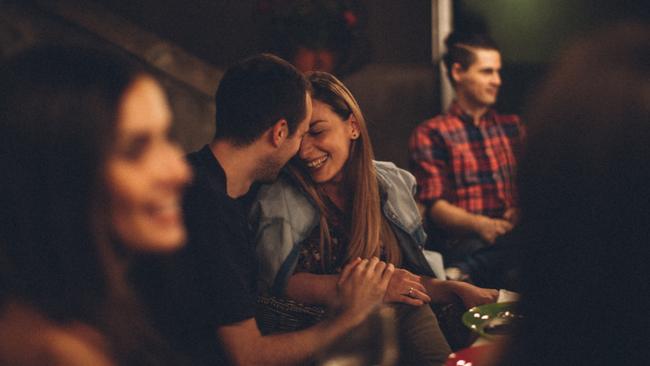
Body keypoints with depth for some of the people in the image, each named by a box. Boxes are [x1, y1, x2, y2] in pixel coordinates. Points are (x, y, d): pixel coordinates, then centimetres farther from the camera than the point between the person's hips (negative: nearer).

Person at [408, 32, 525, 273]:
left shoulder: (512, 127, 26)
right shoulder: (430, 134, 10)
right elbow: (433, 205, -2)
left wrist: (520, 211, -10)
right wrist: (480, 225, -22)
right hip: (462, 242, -5)